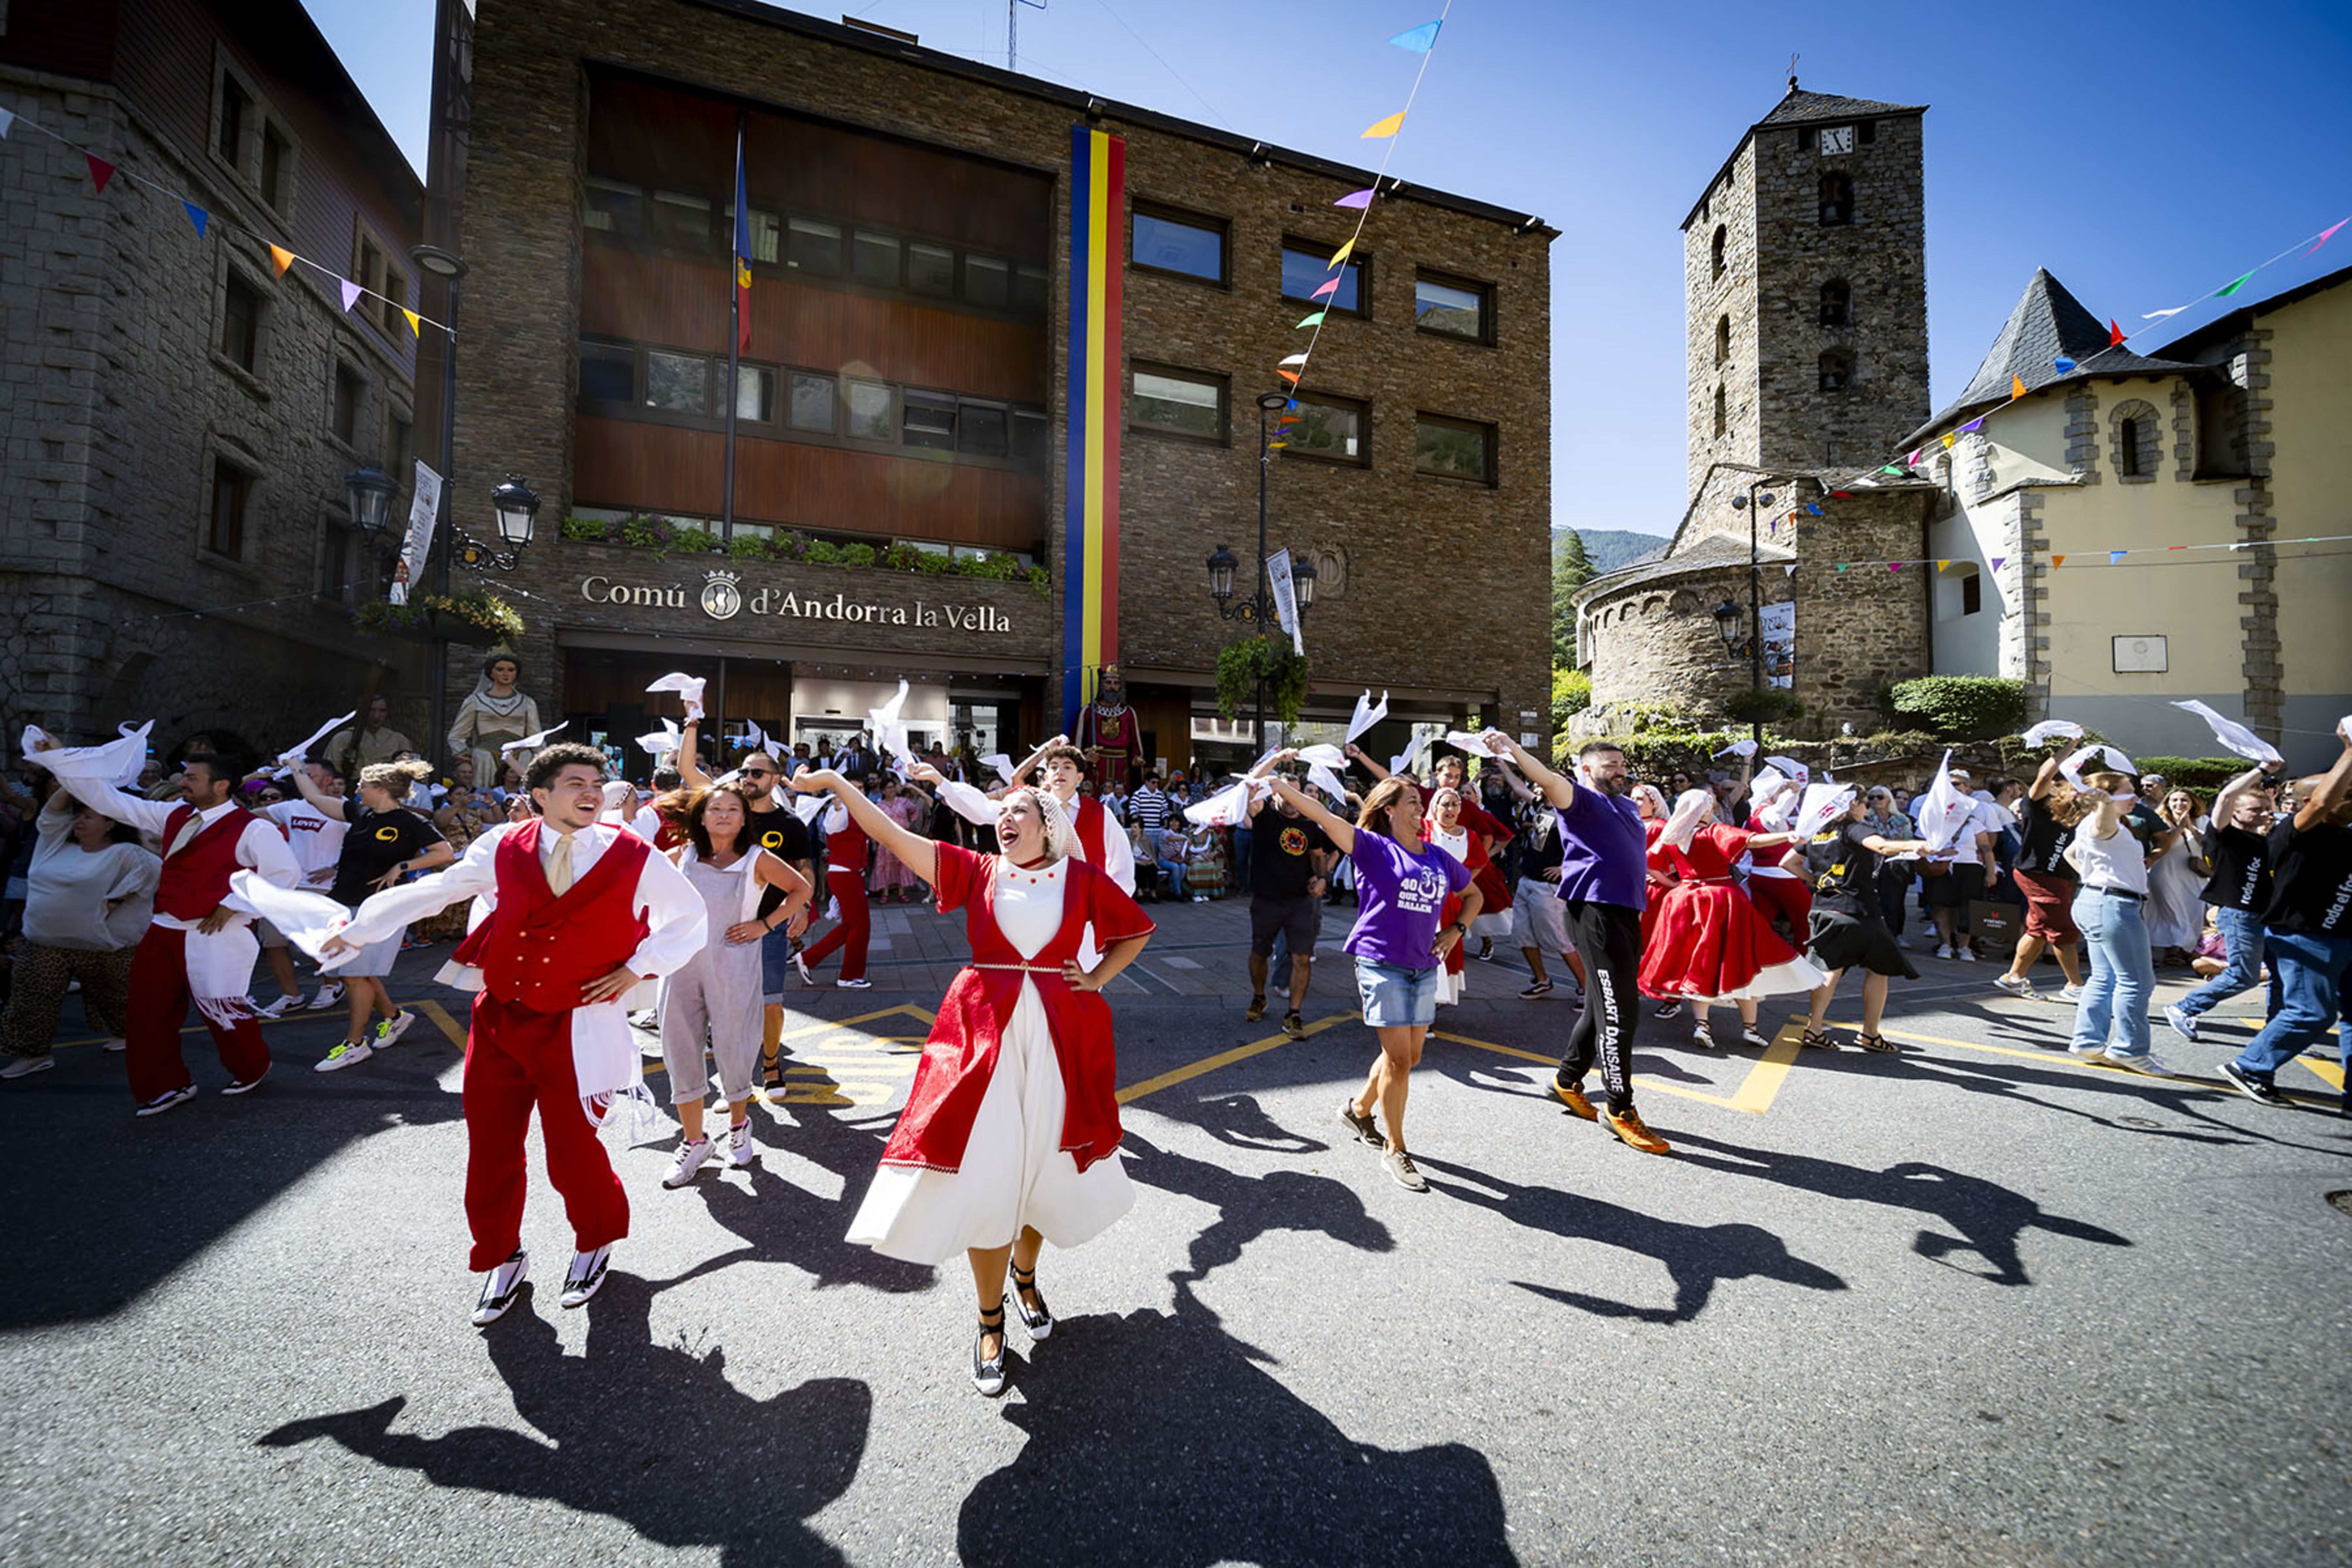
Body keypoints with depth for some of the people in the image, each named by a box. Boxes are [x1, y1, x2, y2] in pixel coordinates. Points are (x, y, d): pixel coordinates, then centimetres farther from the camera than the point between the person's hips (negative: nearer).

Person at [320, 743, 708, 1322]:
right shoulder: (503, 848, 0)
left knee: (572, 1154, 2)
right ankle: (502, 1259, 36)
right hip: (499, 1019, 3)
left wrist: (637, 969, -3)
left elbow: (692, 916, 4)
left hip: (577, 1029, -3)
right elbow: (432, 892, 14)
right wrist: (354, 931, 17)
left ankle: (595, 1245, 33)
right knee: (490, 1151, 11)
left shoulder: (635, 857, -6)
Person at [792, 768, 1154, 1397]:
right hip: (985, 1032, 0)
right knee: (984, 1173, 1)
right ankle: (990, 1320, 21)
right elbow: (891, 836, -2)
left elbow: (1137, 930, 13)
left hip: (1061, 1036, 1)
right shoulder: (976, 870, 3)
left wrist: (1096, 979, 3)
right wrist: (837, 785, -8)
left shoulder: (1083, 878, 2)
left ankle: (1025, 1275, 42)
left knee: (1048, 1164, 12)